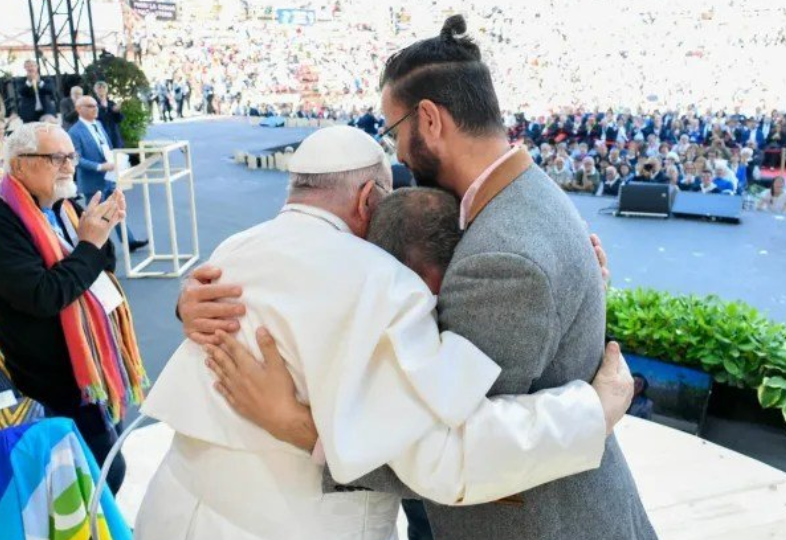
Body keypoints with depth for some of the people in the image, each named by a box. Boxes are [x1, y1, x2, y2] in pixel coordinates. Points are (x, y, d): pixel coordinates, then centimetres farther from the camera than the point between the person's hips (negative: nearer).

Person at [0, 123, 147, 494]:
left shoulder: (63, 205, 6)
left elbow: (103, 267, 11)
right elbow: (42, 296, -28)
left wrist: (103, 230, -8)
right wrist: (89, 243, -20)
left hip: (101, 352, 9)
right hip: (64, 377, -8)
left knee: (112, 447, 22)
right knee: (106, 472, -1)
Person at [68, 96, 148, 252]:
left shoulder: (98, 124, 10)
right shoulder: (75, 132, -16)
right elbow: (77, 159, -21)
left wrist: (114, 161, 1)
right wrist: (100, 167, -26)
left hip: (109, 177, 8)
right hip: (93, 182, -8)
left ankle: (129, 242, 23)